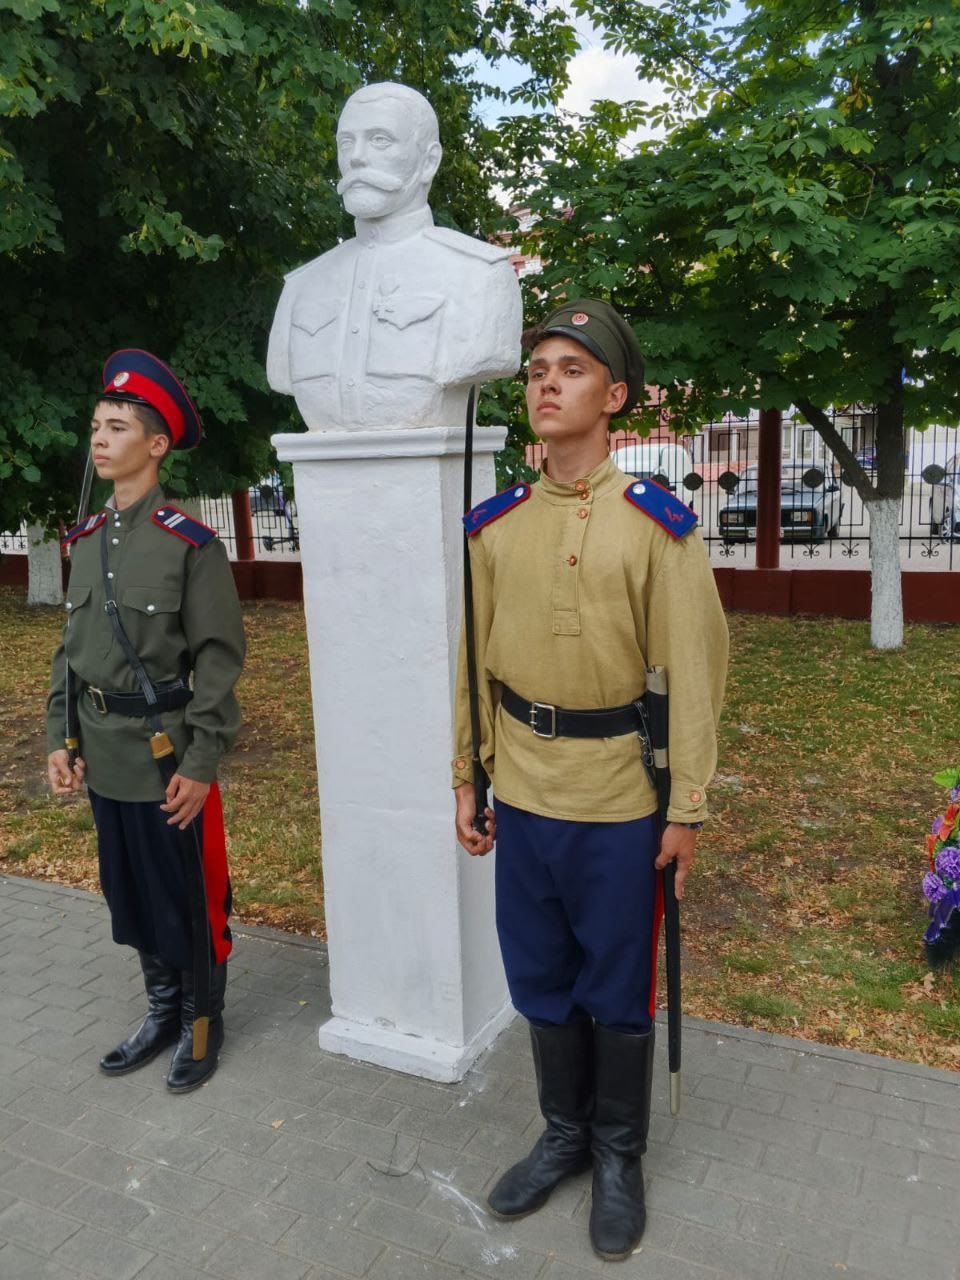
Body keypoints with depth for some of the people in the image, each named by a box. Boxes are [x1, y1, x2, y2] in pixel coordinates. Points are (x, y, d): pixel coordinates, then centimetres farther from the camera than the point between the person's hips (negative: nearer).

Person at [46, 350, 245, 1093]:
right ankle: (162, 1014, 38)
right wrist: (59, 738, 7)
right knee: (131, 896, 18)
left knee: (188, 900, 8)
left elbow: (219, 659, -13)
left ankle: (202, 1024, 29)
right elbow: (71, 648, 12)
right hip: (104, 760, 6)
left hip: (168, 758, -6)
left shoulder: (191, 544, -12)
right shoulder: (87, 541, 7)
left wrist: (201, 763, -16)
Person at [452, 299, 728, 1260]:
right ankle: (564, 1133, 41)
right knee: (542, 983, 18)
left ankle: (620, 1157, 36)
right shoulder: (493, 526, 2)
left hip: (619, 801, -3)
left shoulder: (657, 523, -9)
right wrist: (466, 782, 7)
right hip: (522, 796, 4)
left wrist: (687, 808, -9)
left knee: (616, 991, 13)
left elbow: (694, 670, -8)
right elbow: (473, 664, 6)